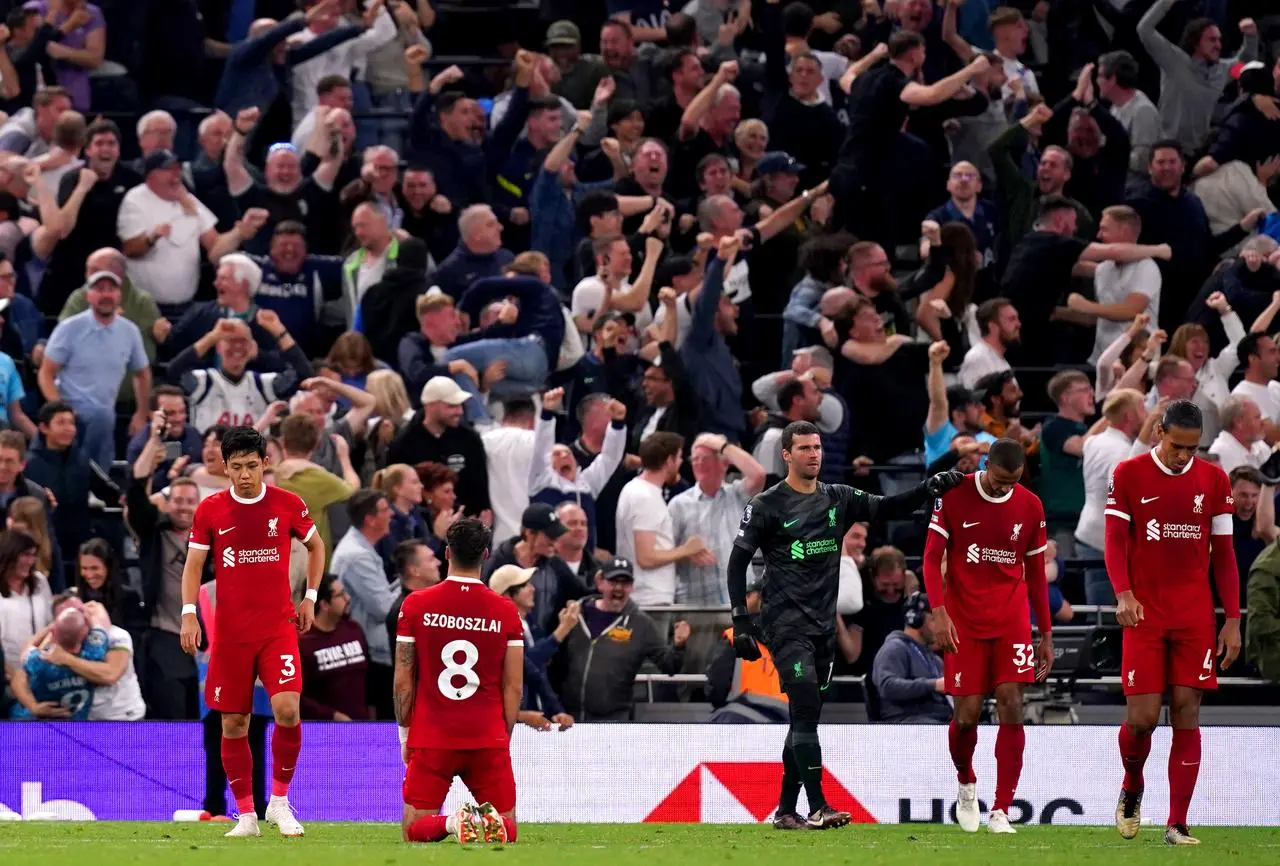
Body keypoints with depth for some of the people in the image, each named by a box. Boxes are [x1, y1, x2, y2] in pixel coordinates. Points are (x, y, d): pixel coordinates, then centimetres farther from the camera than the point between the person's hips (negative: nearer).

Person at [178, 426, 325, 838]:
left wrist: (310, 597, 10)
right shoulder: (210, 510, 0)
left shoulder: (288, 504, 0)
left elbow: (315, 546, 16)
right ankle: (246, 815, 14)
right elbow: (194, 564, 3)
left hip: (279, 626, -1)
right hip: (230, 631, 1)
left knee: (287, 709, -19)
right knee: (233, 724, 3)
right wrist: (189, 614, -10)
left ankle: (279, 800, -1)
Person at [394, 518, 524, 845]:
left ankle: (454, 822, -28)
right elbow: (514, 687, 3)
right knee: (507, 827, 9)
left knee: (415, 829, 6)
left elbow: (403, 680, 1)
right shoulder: (506, 611, 0)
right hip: (489, 739, 1)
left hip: (430, 739, -1)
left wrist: (405, 734, 11)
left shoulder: (416, 604, -1)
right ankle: (492, 822, -28)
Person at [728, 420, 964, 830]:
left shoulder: (838, 499, 11)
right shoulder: (767, 505, -4)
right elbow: (738, 562, -3)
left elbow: (885, 508, 3)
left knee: (804, 717, 10)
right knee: (807, 708, -18)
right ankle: (817, 808, -22)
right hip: (785, 622, -6)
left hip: (823, 625, 6)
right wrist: (741, 620, -9)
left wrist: (929, 489, -13)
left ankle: (786, 810, 17)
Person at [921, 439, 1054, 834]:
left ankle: (1001, 812, -9)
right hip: (963, 622, -1)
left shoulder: (1030, 506, 3)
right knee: (967, 714, -4)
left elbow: (1037, 574, 11)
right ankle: (966, 785, 28)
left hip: (1012, 621, 1)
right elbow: (932, 556, -3)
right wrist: (938, 611, -17)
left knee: (1011, 706, -11)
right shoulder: (954, 496, -4)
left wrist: (1046, 635, 11)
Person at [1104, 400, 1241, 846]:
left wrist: (1232, 620, 4)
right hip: (1144, 615, -2)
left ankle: (1177, 824, -1)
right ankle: (1131, 788, 25)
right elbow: (1115, 541, -2)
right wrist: (1124, 594, -19)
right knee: (1142, 717, -7)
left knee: (1187, 714, -4)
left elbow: (1223, 553, 9)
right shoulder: (1129, 474, -1)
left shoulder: (1214, 480, 5)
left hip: (1196, 618, 2)